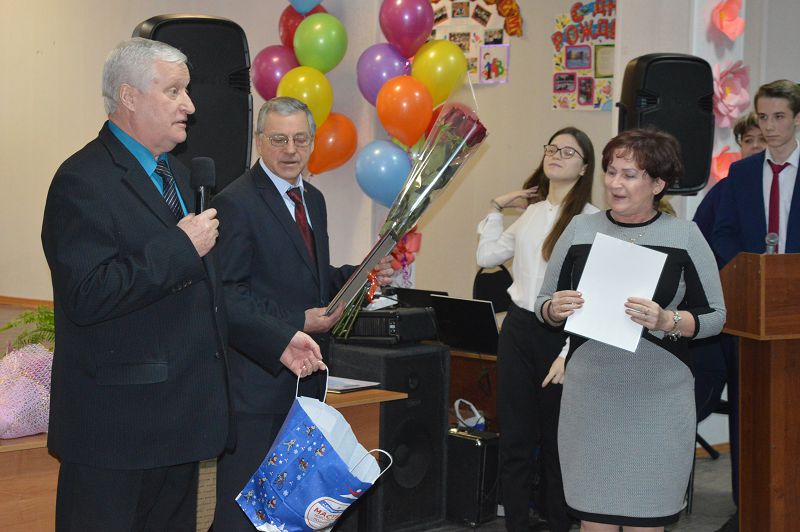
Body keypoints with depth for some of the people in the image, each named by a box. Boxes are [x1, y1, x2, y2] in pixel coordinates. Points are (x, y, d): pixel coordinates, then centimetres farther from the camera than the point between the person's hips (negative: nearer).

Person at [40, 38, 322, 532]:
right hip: (115, 423, -9)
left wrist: (278, 338, 15)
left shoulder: (177, 173, 15)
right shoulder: (85, 181, -15)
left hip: (182, 413, 9)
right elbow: (86, 295, -26)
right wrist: (181, 247, -22)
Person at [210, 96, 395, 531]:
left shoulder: (313, 199, 15)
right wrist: (297, 324, -21)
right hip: (258, 378, -8)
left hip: (305, 378, 8)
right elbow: (227, 297, -18)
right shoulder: (236, 203, -13)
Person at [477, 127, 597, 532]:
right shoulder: (531, 212, 11)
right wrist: (496, 209, 16)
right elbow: (486, 257, 21)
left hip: (559, 333, -6)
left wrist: (569, 354, -19)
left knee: (556, 441, 7)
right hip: (519, 328, 6)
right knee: (514, 438, 8)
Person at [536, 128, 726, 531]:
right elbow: (544, 303, 13)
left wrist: (668, 321, -18)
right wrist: (556, 309, -10)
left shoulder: (685, 236, 1)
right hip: (590, 393, 2)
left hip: (658, 397, -1)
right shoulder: (580, 229, 7)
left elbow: (714, 315, 0)